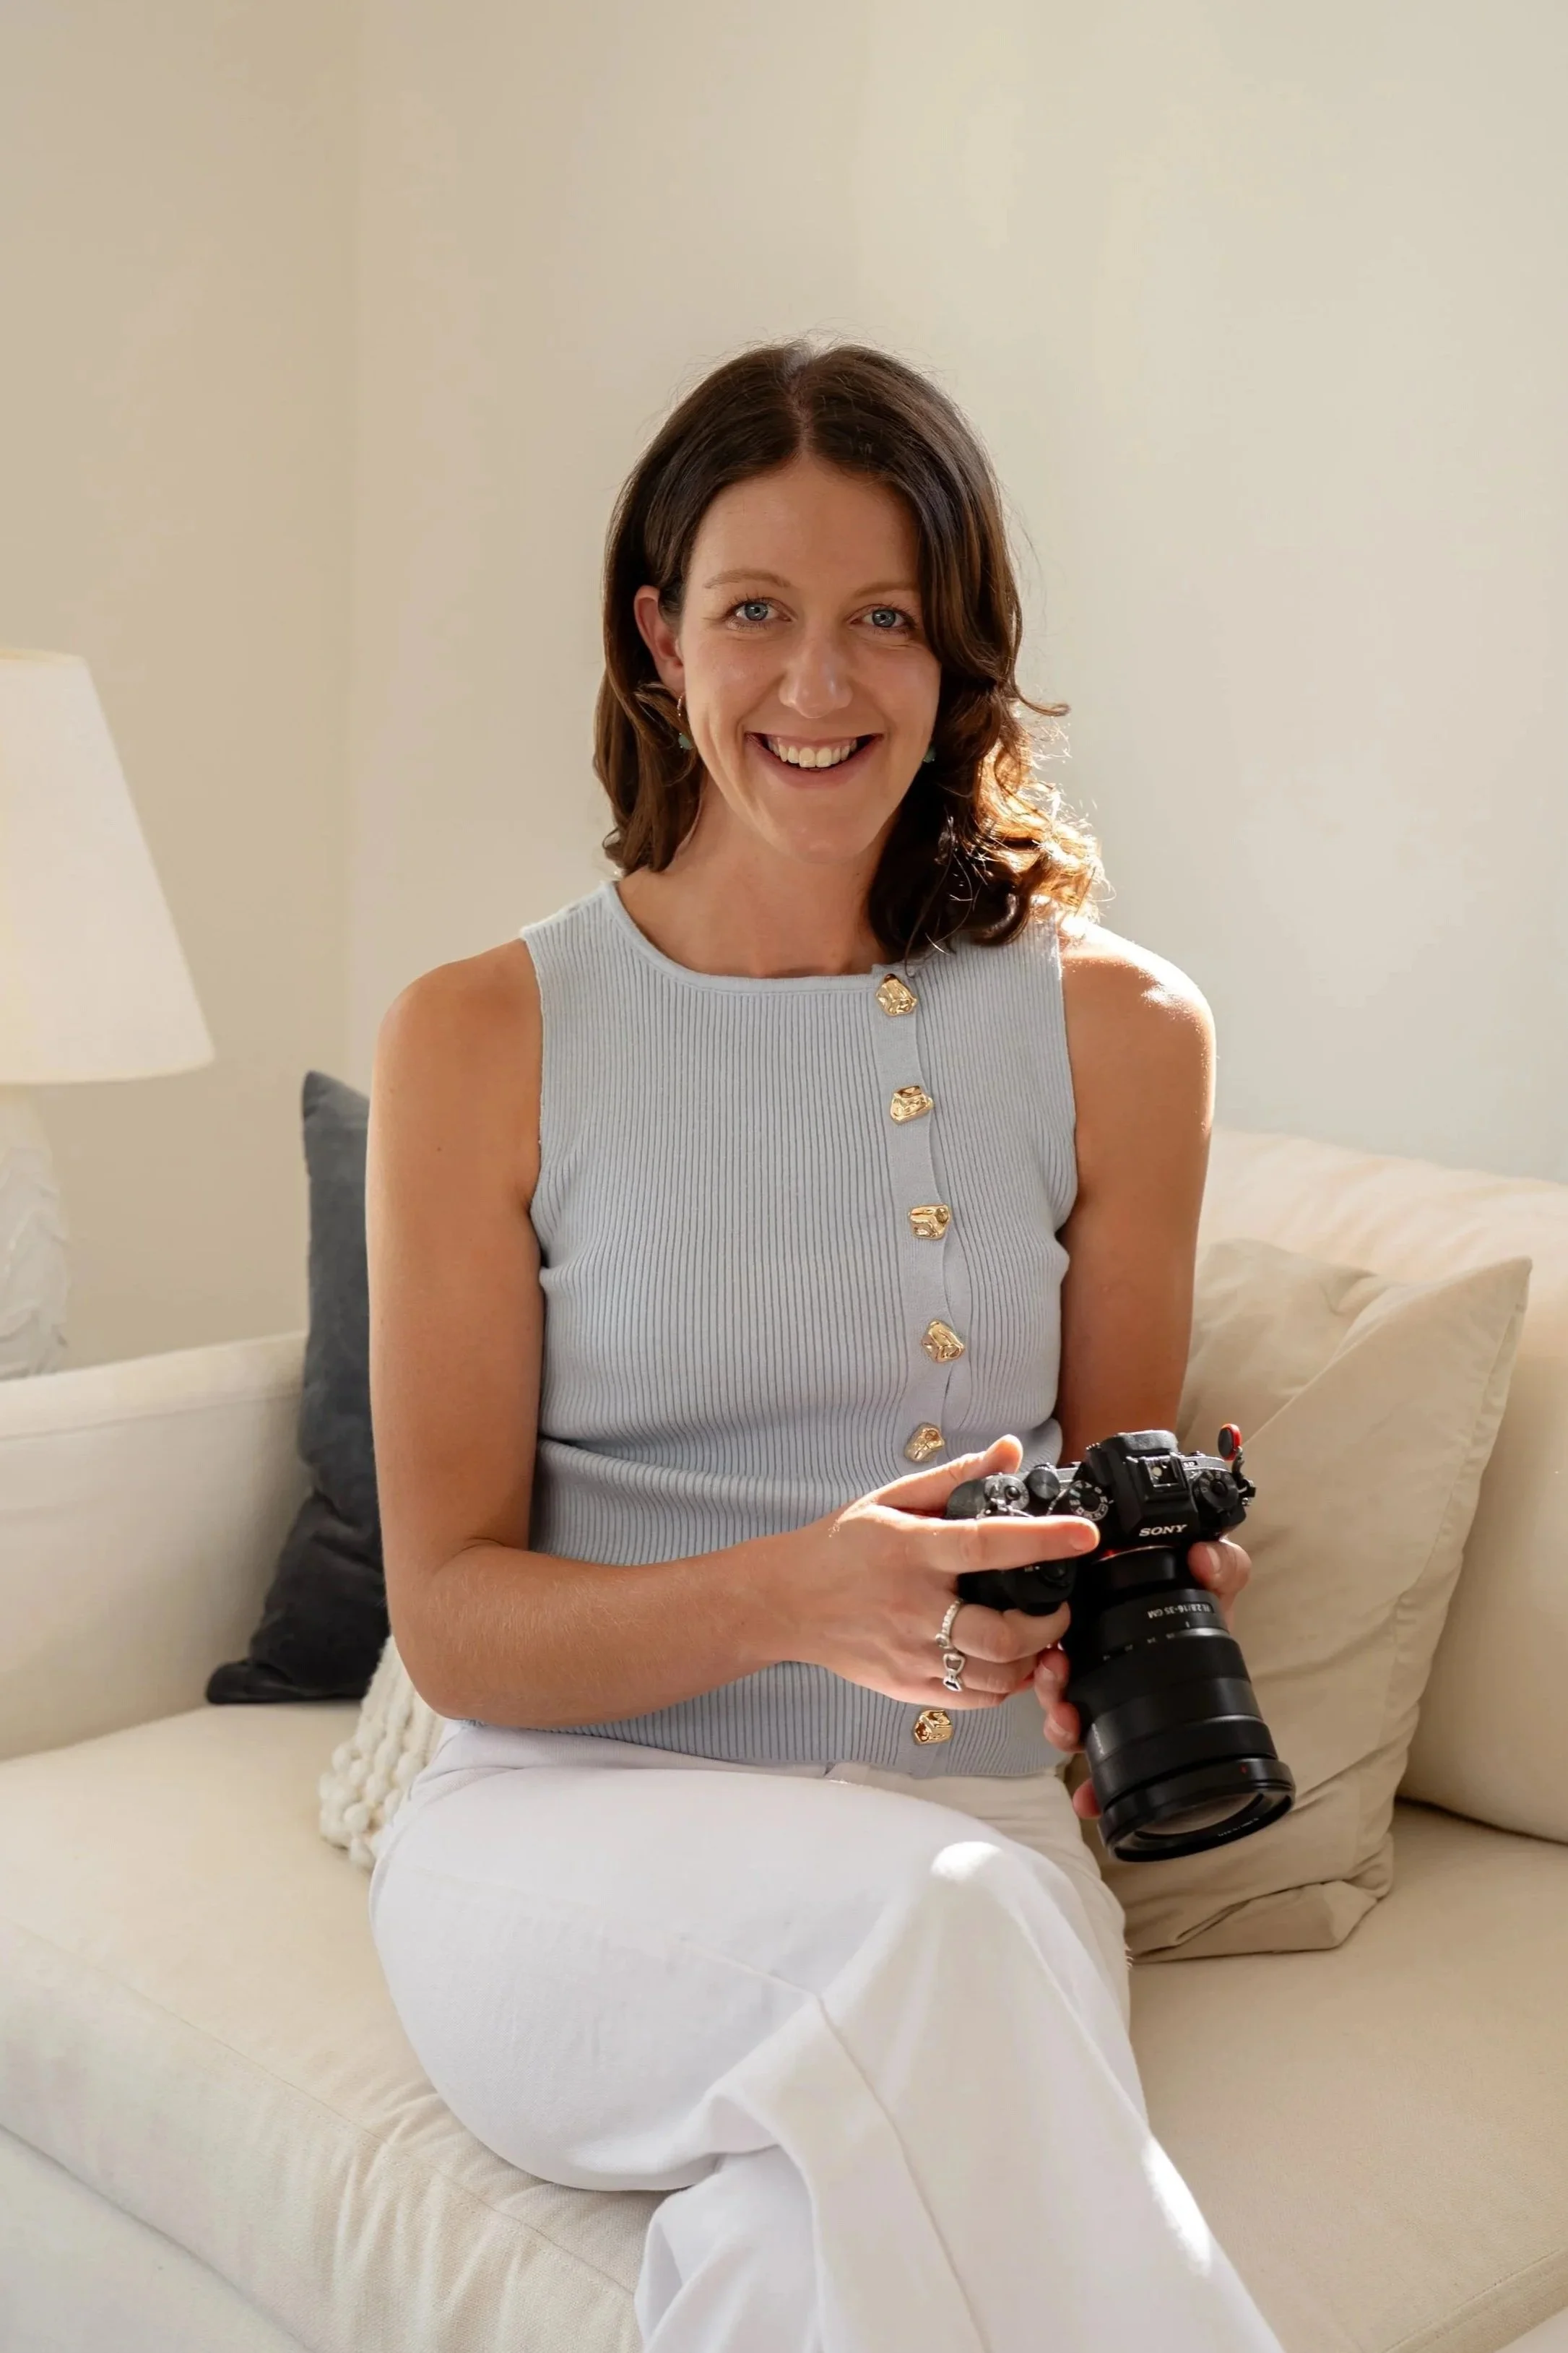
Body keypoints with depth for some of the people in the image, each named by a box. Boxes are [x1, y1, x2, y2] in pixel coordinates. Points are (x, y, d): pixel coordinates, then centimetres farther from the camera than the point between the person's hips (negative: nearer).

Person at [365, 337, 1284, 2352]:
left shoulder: (1117, 1030, 5)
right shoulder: (481, 1041, 1)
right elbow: (452, 1619, -2)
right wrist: (800, 1596, -20)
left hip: (975, 1840, 0)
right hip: (569, 1841, 0)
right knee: (949, 1917, -33)